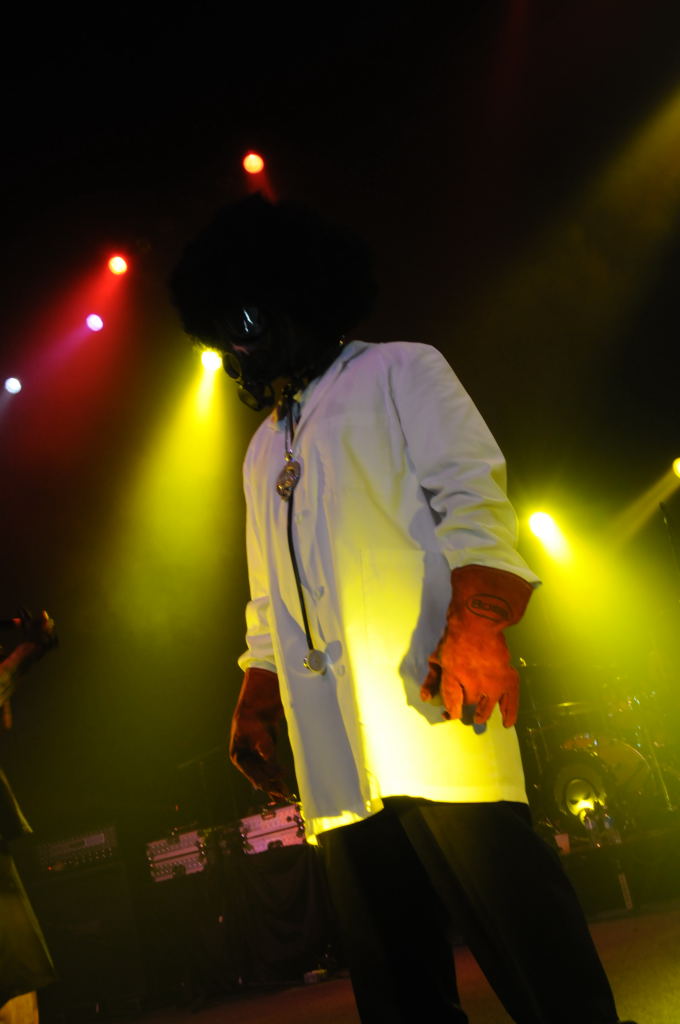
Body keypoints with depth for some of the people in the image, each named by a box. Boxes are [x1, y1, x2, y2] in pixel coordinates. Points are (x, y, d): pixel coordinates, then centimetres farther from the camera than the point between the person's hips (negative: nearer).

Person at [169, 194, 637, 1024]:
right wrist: (254, 705, 19)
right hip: (336, 756, 6)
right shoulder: (264, 449, 31)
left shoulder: (398, 371, 12)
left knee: (529, 950, -11)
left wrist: (477, 622, -19)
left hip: (428, 706, -6)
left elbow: (472, 496, -3)